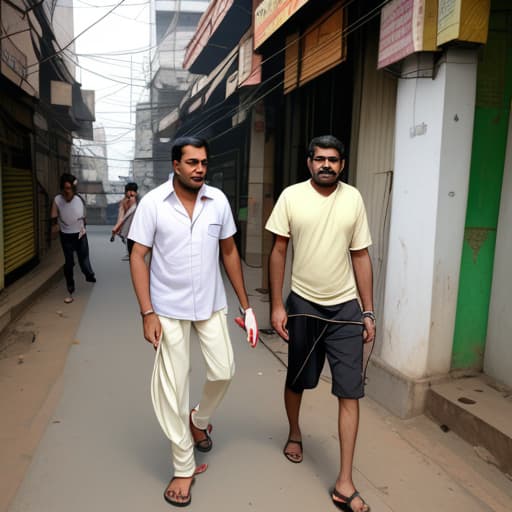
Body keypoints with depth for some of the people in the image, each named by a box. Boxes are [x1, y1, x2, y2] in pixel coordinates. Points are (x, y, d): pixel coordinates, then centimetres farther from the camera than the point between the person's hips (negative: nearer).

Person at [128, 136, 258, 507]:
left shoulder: (218, 200, -4)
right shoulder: (152, 203, -11)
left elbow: (229, 252, 4)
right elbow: (138, 257, -8)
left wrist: (246, 304, 4)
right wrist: (147, 312, -15)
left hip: (211, 304, 3)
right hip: (169, 308, -2)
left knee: (223, 371, 7)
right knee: (173, 387, 4)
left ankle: (199, 420, 41)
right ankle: (184, 467, 23)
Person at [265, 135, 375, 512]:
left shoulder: (353, 198, 0)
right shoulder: (291, 196, -6)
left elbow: (361, 256, 3)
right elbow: (279, 251, -3)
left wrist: (369, 312, 2)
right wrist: (277, 305, -7)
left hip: (345, 308, 1)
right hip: (303, 304, -1)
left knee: (350, 392, 0)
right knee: (297, 379, 18)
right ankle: (295, 434, 48)